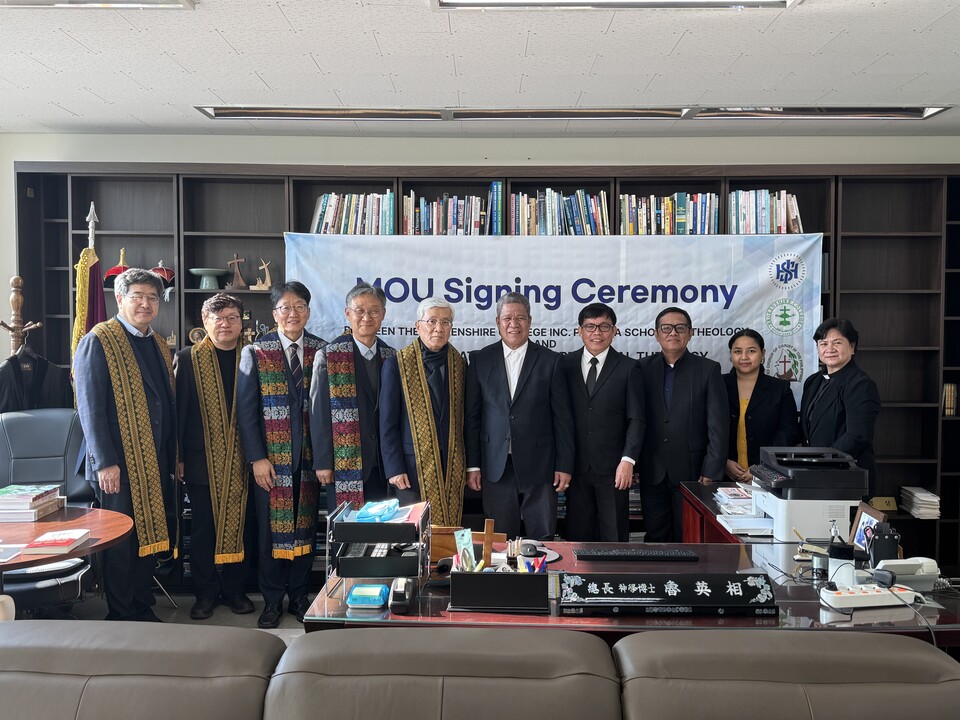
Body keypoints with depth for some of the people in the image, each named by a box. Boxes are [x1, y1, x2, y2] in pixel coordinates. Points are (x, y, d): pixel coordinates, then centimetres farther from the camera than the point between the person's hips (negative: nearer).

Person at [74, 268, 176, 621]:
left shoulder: (159, 344, 14)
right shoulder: (98, 341, -8)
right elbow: (90, 409, -13)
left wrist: (173, 455, 13)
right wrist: (105, 463, -17)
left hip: (156, 462, 7)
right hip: (119, 463, -6)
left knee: (150, 536, 13)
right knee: (121, 541, 4)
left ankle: (144, 608, 26)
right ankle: (121, 616, 19)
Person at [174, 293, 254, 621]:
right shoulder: (188, 359, 2)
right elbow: (178, 410, 1)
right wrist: (178, 457, -3)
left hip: (242, 460, 1)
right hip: (202, 459, -1)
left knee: (237, 526, 8)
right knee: (203, 529, 8)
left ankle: (234, 589, 22)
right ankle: (206, 592, 21)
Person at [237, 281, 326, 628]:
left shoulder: (322, 351, 3)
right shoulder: (255, 352, -1)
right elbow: (246, 409, -3)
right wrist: (257, 458, -9)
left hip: (309, 458, 2)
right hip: (271, 460, -1)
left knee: (305, 527, 10)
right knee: (271, 529, 6)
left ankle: (299, 596, 25)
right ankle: (272, 600, 22)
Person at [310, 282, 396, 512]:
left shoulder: (392, 357, 9)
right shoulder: (328, 357, -2)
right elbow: (319, 413, -4)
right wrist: (322, 463, -7)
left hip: (384, 465, 3)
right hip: (345, 463, -3)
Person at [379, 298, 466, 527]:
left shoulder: (458, 363, 8)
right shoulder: (397, 364, -3)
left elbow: (462, 418, 13)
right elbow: (387, 422, -3)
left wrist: (467, 464, 9)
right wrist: (394, 469, -8)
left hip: (452, 466, 3)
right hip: (414, 465, -3)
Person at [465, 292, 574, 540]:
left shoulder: (550, 361, 2)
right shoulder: (480, 360, 5)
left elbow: (562, 418, 2)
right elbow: (472, 416, 5)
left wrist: (564, 465, -2)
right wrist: (472, 465, 2)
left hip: (539, 466, -1)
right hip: (496, 467, 1)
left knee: (542, 539, 4)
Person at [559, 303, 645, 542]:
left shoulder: (628, 368, 3)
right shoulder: (565, 364, 7)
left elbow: (636, 419, 0)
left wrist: (628, 460, -11)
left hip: (612, 468, -1)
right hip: (576, 466, 2)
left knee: (615, 537, 5)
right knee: (578, 536, 7)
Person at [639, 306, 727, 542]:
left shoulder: (708, 369, 0)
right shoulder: (643, 368, 5)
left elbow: (718, 427, -3)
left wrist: (710, 473, -8)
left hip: (691, 472, -1)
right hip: (652, 475, 2)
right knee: (656, 537, 9)